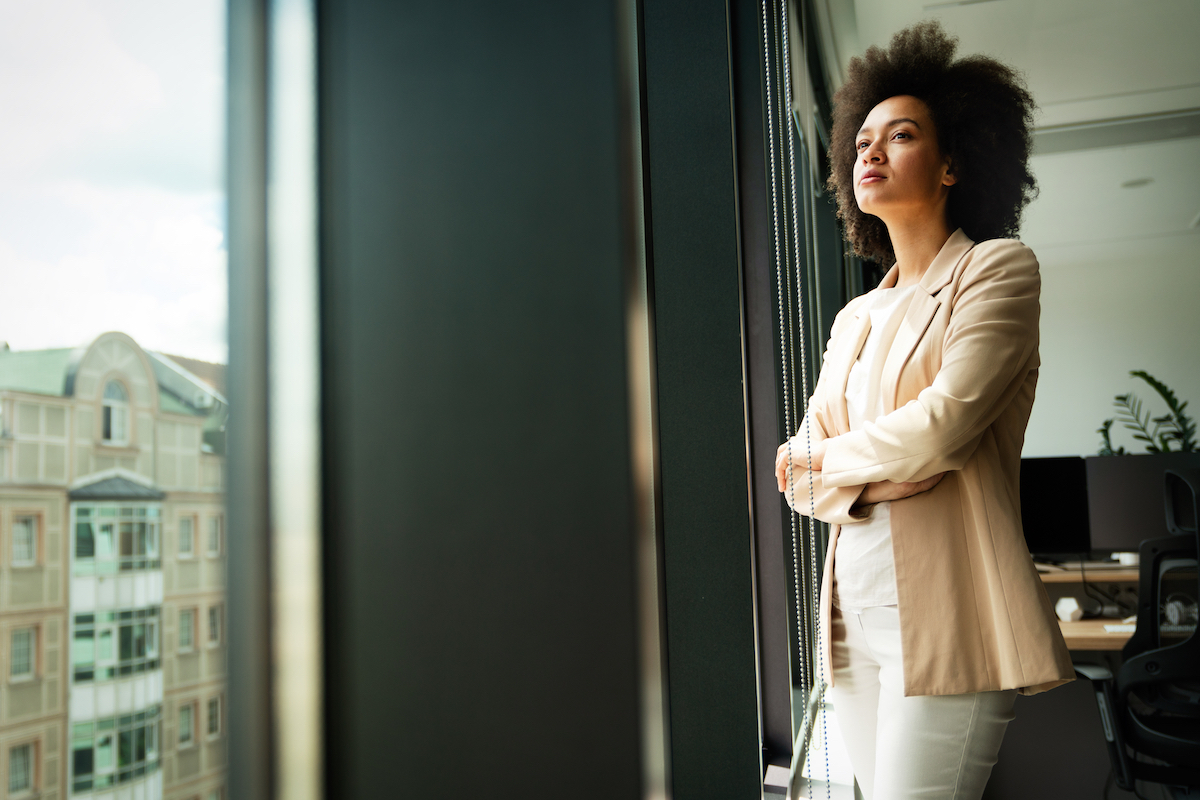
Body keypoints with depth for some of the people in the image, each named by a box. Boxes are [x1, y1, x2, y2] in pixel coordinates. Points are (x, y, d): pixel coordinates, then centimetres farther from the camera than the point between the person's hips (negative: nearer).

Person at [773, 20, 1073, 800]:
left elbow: (946, 422, -14)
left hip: (947, 603, -6)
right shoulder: (856, 318, 19)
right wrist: (879, 472, -8)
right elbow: (800, 481, 13)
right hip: (853, 601, 7)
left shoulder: (997, 268, 1)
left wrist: (823, 453, 2)